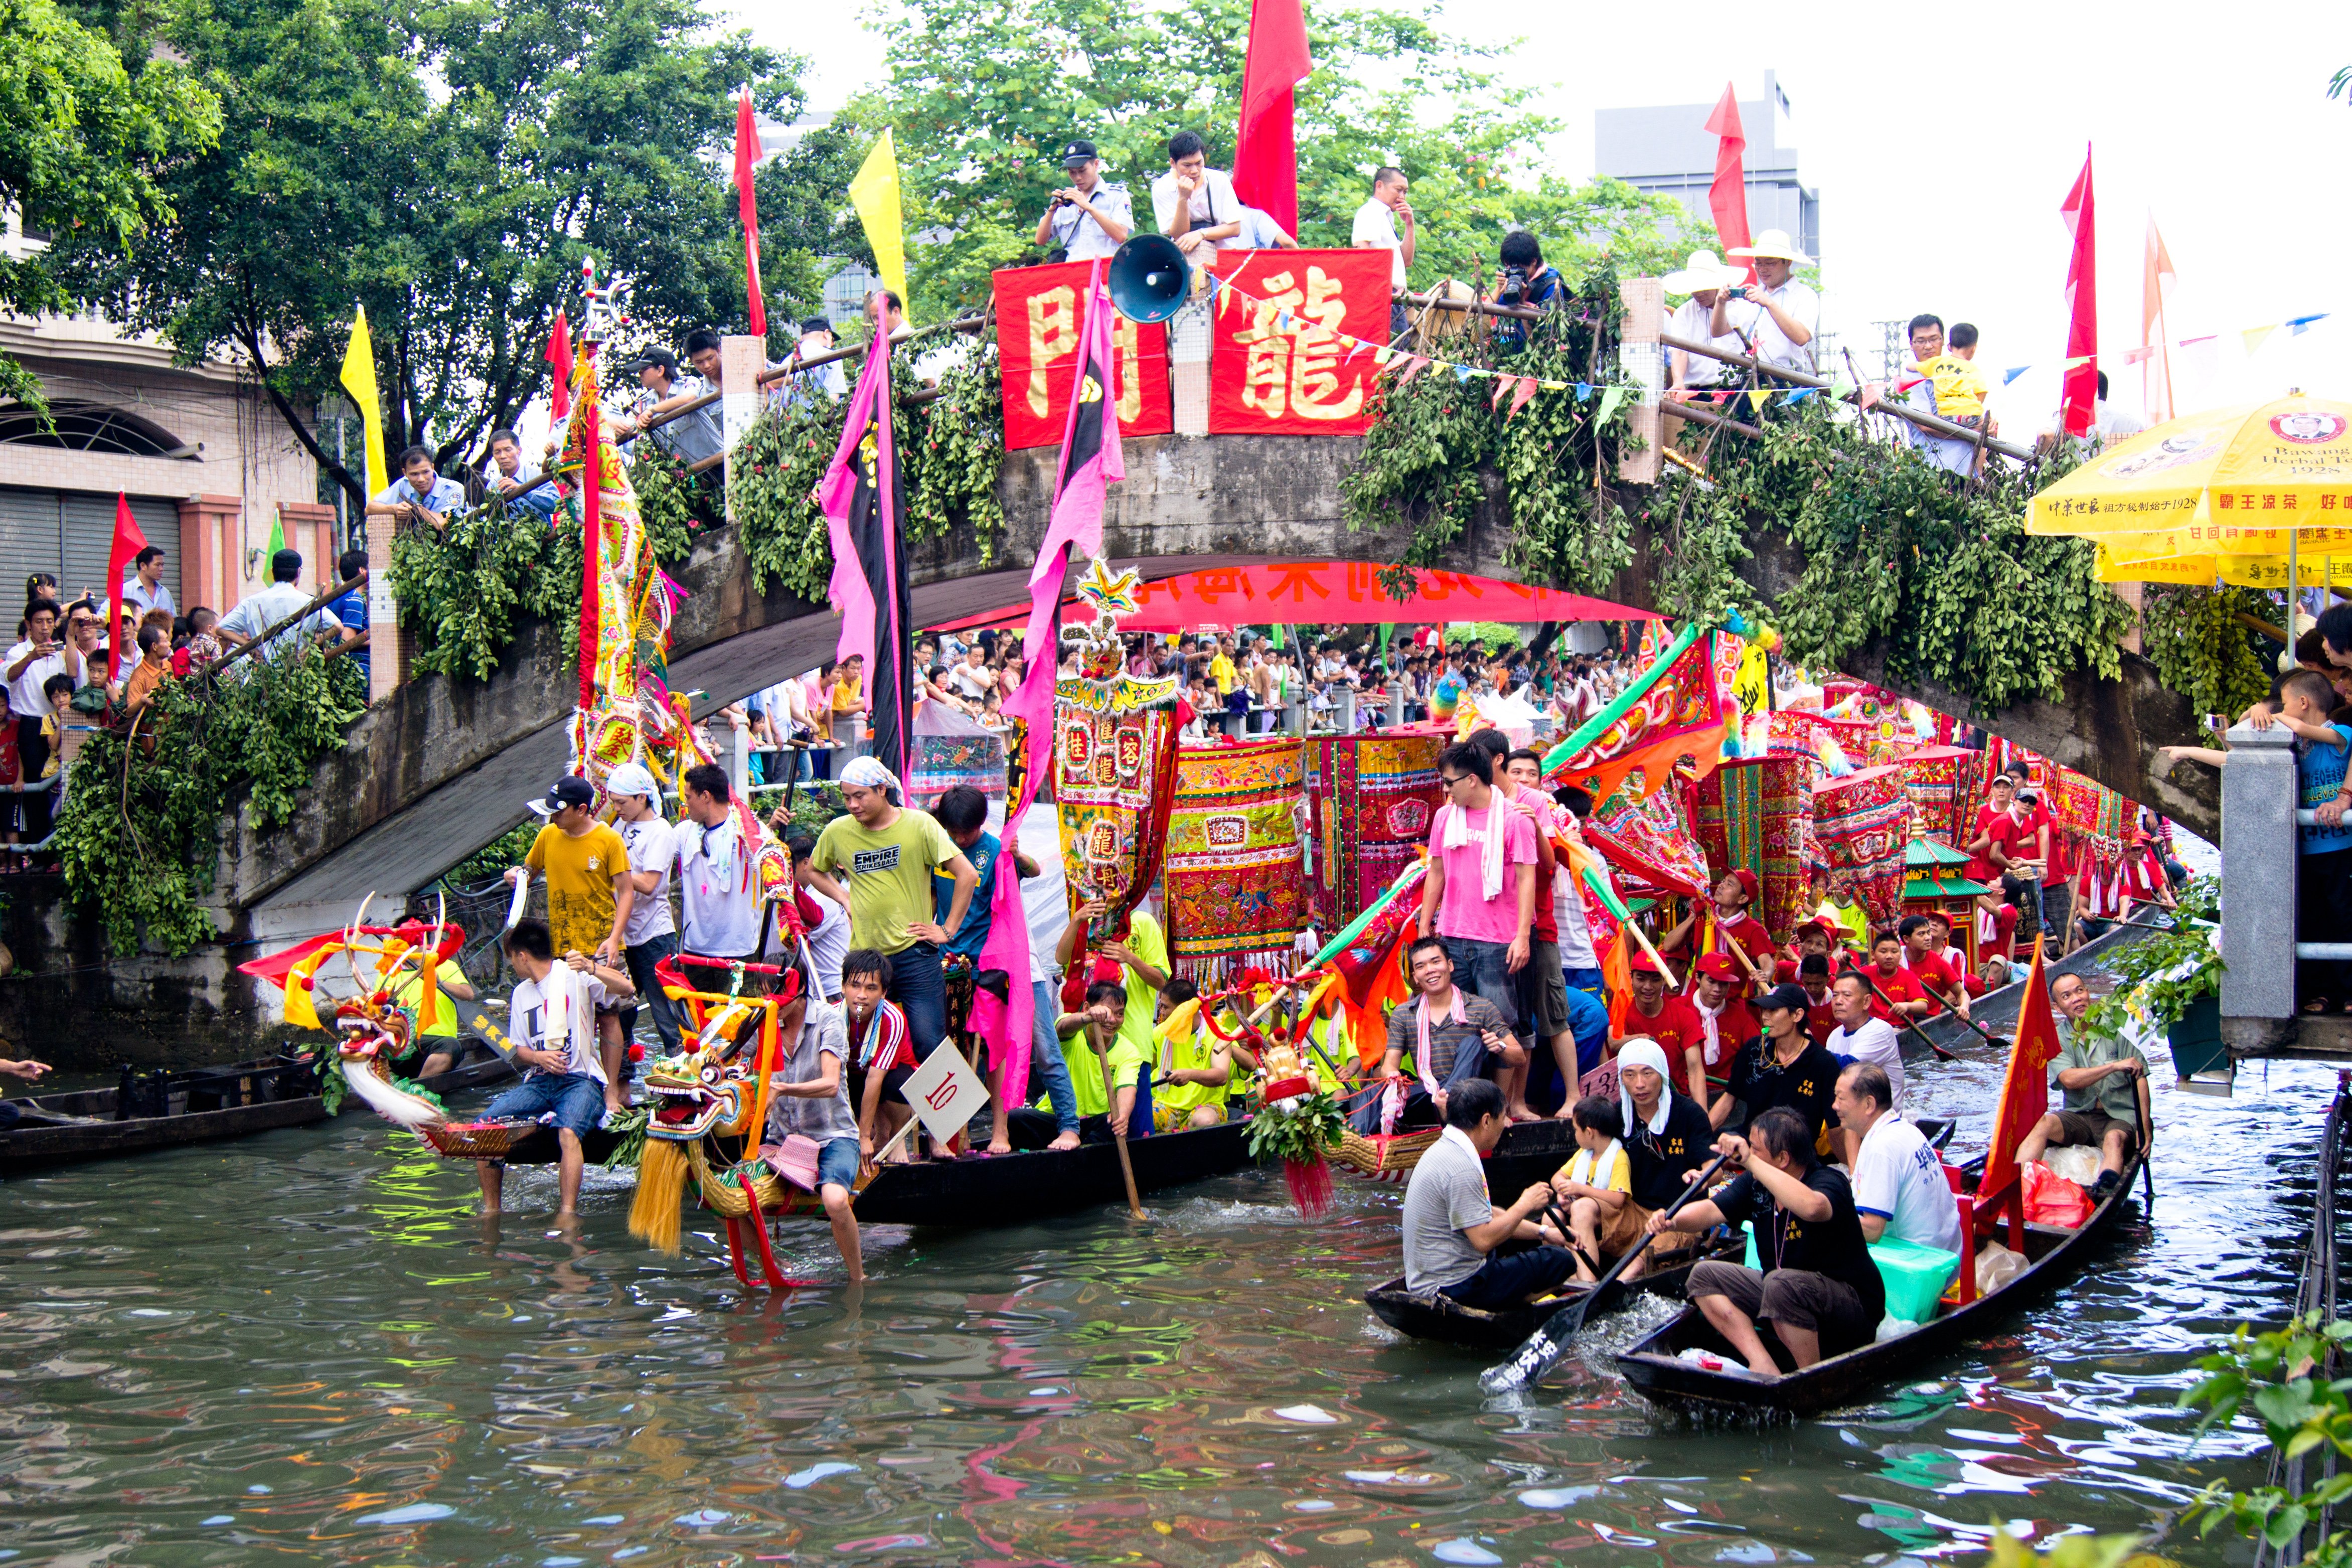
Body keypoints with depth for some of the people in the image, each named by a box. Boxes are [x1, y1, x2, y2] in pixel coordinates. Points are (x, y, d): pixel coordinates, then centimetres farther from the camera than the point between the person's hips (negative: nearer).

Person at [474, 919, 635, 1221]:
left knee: (568, 1133, -35)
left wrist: (592, 968, -35)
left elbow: (625, 988, -18)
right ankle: (490, 1209, -5)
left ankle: (568, 1214, -36)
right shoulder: (521, 993, 19)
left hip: (580, 1079, -6)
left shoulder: (574, 974, -3)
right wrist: (539, 1057, -3)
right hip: (539, 1081, 6)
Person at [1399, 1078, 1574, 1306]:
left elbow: (1486, 1217, 18)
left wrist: (1543, 1233, 14)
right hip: (1457, 1286, -10)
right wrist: (1526, 1205, -11)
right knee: (1560, 1260, -9)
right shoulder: (1461, 1170, -22)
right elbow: (1484, 1240, -25)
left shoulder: (1445, 1149, 11)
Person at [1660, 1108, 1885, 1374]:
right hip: (1786, 1293, 8)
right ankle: (1764, 1367, -15)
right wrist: (1673, 1222, -28)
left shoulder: (1829, 1181, -22)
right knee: (1704, 1275, 1)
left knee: (1781, 1283, -36)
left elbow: (1812, 1207, -45)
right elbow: (1711, 1210, -5)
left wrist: (1751, 1162, -43)